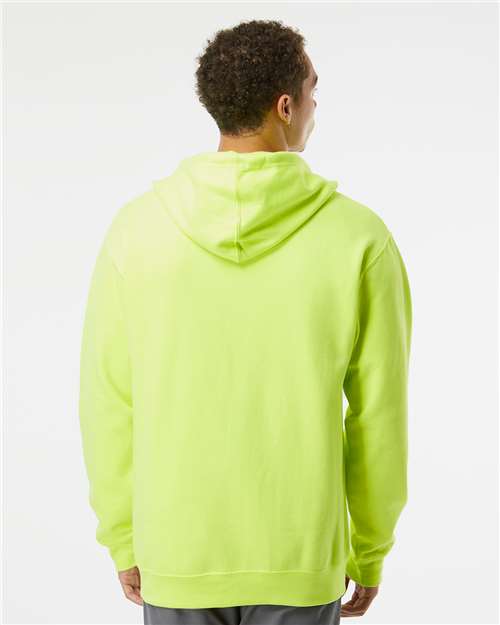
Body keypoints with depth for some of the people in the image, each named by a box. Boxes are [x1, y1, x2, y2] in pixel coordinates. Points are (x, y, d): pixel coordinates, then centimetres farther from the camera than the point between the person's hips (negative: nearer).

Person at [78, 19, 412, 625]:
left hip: (177, 550, 1)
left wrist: (124, 541, 10)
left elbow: (109, 404, -4)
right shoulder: (359, 236, -12)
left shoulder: (136, 227, -10)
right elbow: (380, 414, -6)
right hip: (299, 555, -1)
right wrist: (371, 550, 9)